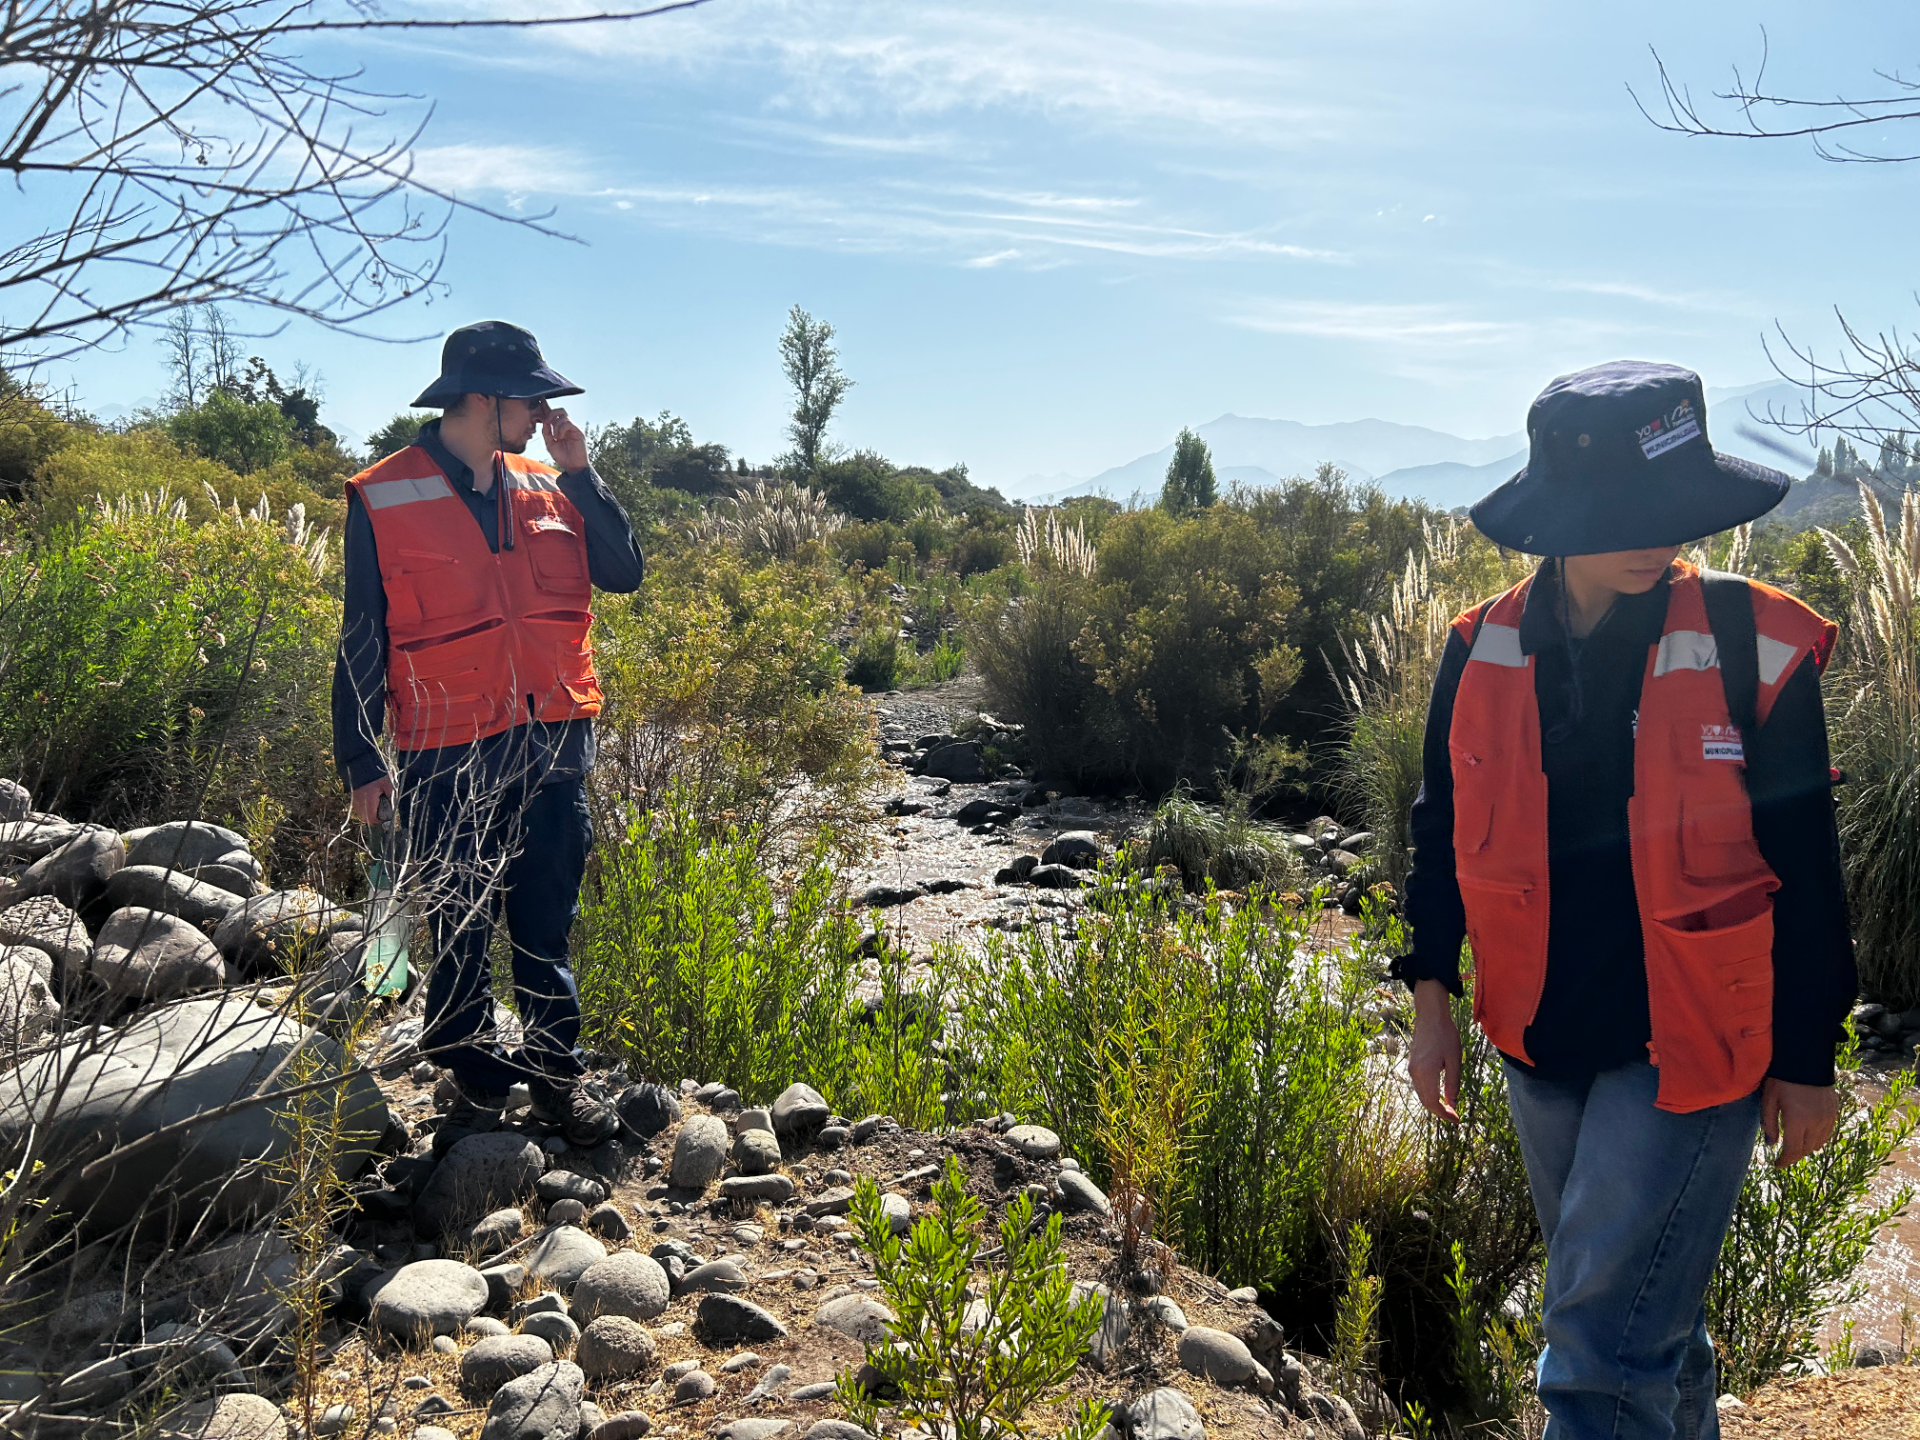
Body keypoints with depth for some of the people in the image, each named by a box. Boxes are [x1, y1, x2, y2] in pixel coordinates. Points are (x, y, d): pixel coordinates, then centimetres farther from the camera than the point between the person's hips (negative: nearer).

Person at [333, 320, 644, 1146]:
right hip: (448, 758, -3)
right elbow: (361, 640, -1)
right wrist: (360, 761, -2)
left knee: (547, 922, 12)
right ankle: (476, 1080, 25)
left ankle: (557, 1072, 25)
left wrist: (579, 472, -3)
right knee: (460, 928, 9)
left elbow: (622, 573, 3)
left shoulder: (546, 487, 9)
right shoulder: (383, 499, -3)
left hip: (553, 746, 3)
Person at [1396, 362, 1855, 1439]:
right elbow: (1445, 830, 6)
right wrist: (1435, 1004, 8)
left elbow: (1806, 873, -6)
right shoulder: (1484, 651, -5)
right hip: (1542, 1044, 4)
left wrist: (1806, 1060, -2)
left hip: (1692, 1053, -4)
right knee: (1646, 1306, 25)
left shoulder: (1758, 650, -14)